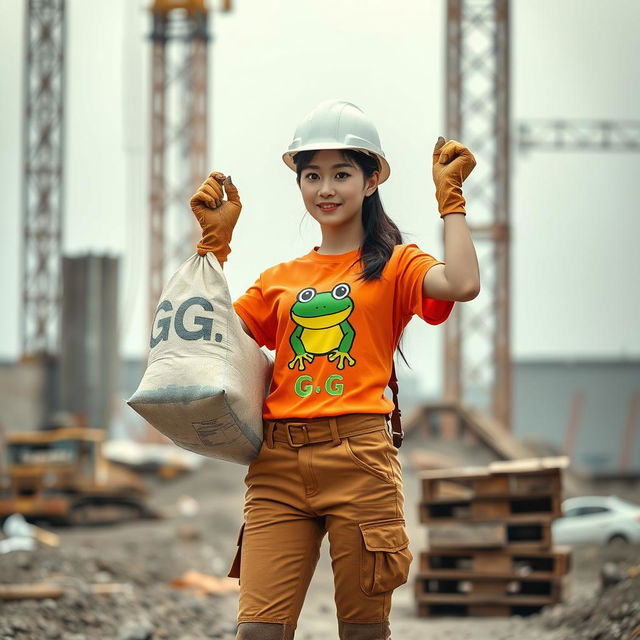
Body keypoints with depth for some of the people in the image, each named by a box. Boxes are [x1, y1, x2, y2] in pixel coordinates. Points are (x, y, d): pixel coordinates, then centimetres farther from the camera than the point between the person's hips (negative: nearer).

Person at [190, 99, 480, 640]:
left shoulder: (393, 265, 7)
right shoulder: (281, 279, 20)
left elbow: (463, 284, -13)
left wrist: (450, 195, -3)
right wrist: (216, 239, 16)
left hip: (357, 458, -3)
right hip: (278, 461, 3)